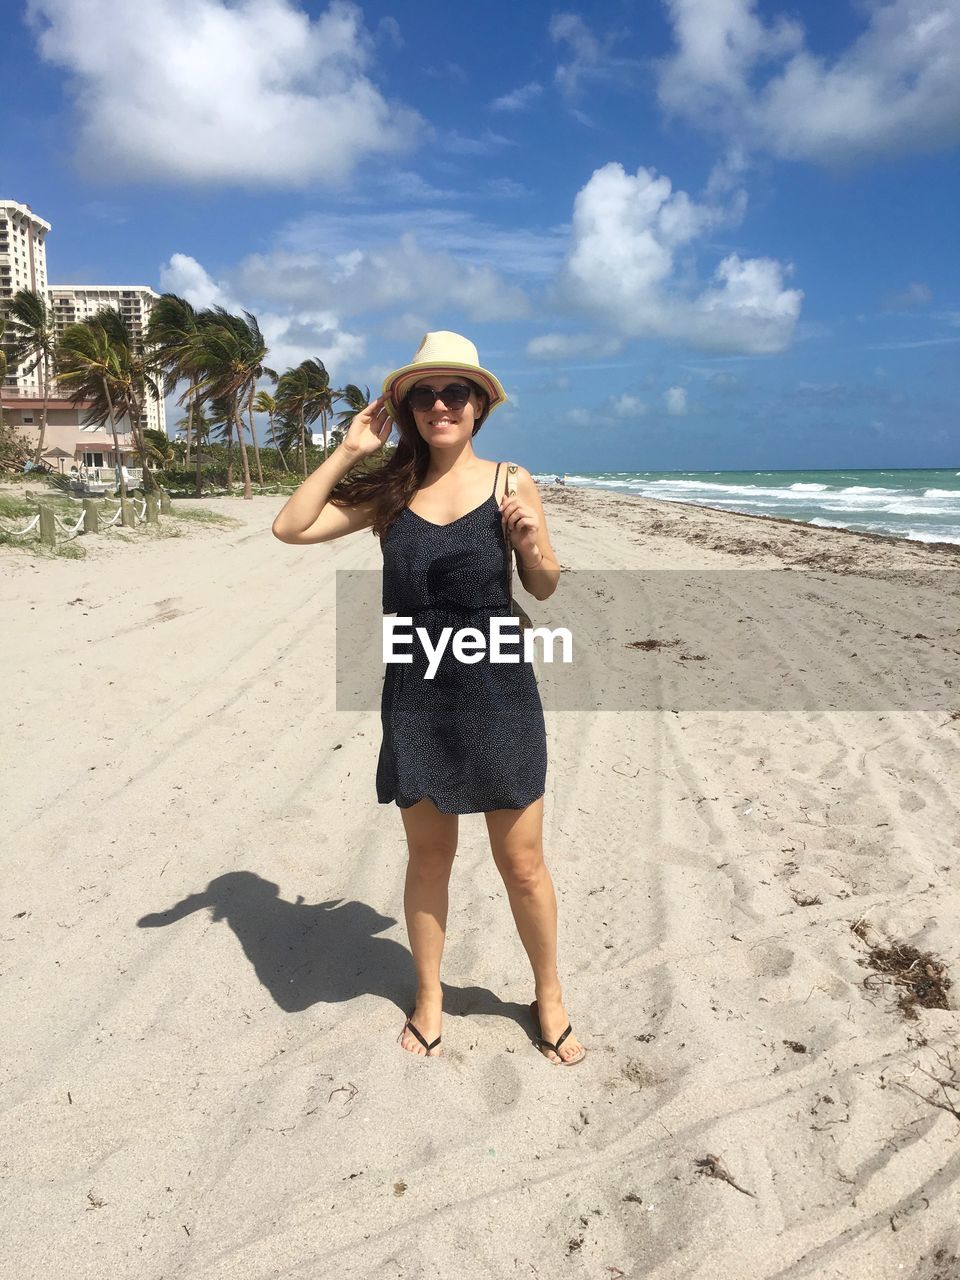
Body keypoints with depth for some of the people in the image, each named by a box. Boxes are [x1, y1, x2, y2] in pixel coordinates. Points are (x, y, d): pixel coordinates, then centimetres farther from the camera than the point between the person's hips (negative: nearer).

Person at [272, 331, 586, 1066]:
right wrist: (349, 452, -7)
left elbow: (545, 589, 5)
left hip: (498, 693, -1)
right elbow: (291, 528, -7)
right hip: (416, 695, 2)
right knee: (429, 854, 16)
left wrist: (532, 546, -16)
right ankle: (429, 998, 37)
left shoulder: (511, 484, -3)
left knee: (522, 862, 9)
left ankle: (549, 996, 33)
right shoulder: (388, 490, 0)